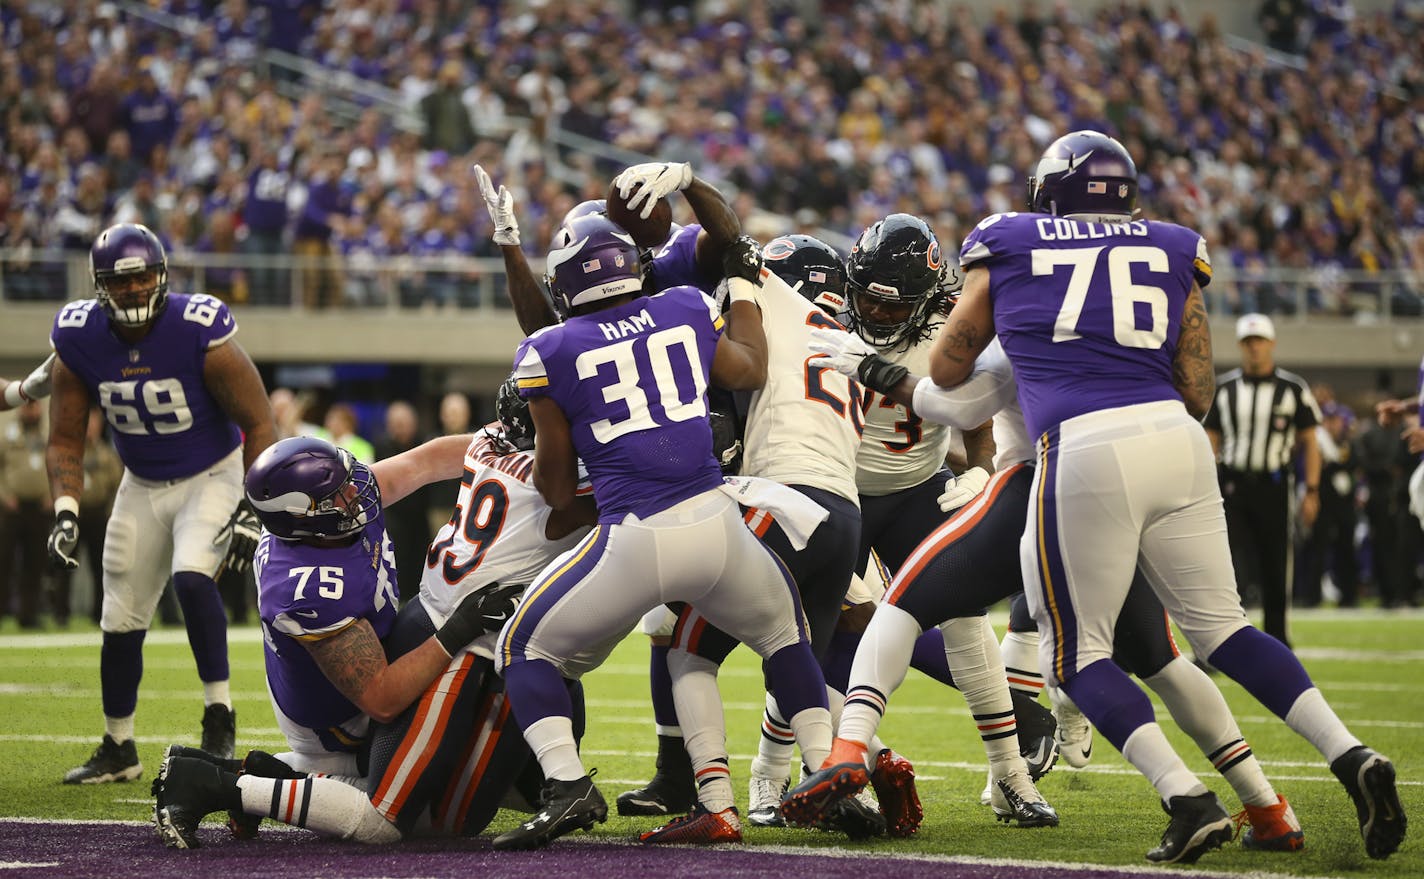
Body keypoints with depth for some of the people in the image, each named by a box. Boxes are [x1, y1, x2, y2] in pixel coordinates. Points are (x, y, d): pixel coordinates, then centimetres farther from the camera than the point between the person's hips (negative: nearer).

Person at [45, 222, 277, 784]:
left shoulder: (200, 334, -25)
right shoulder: (80, 343, -13)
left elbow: (259, 426, -16)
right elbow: (65, 441, -1)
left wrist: (252, 511, -21)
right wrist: (65, 514, -15)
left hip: (212, 477, -4)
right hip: (142, 486, 4)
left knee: (191, 578, -29)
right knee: (121, 621, 6)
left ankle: (219, 717, -15)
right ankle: (118, 749, 23)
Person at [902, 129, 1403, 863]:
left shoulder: (1006, 251, 16)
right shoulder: (1171, 254, 20)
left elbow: (945, 373, 25)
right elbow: (1198, 393, 17)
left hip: (1086, 449, -3)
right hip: (1177, 441, 4)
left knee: (1078, 653, 8)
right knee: (1221, 626, 15)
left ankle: (1188, 800, -9)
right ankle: (1351, 756, -1)